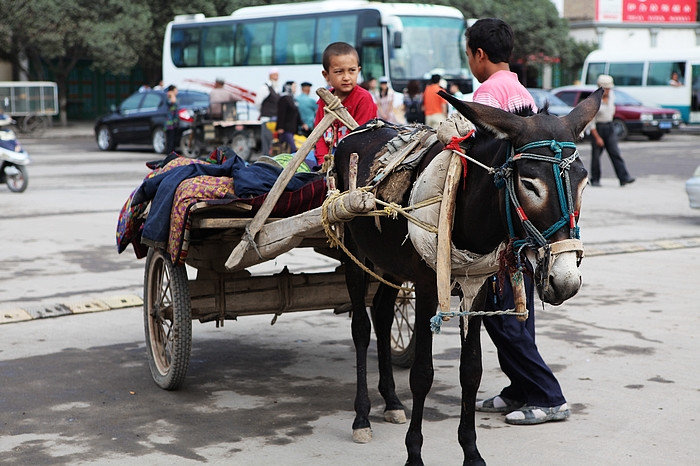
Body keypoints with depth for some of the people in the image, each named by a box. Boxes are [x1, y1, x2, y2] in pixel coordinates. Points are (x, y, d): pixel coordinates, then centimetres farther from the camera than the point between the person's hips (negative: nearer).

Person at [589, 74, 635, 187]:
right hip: (597, 128, -5)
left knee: (616, 153, -5)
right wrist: (597, 138, -17)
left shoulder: (611, 94, 0)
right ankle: (594, 180, 17)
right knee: (596, 154, 4)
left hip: (609, 127, 5)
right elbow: (591, 122, -16)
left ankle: (624, 178, -13)